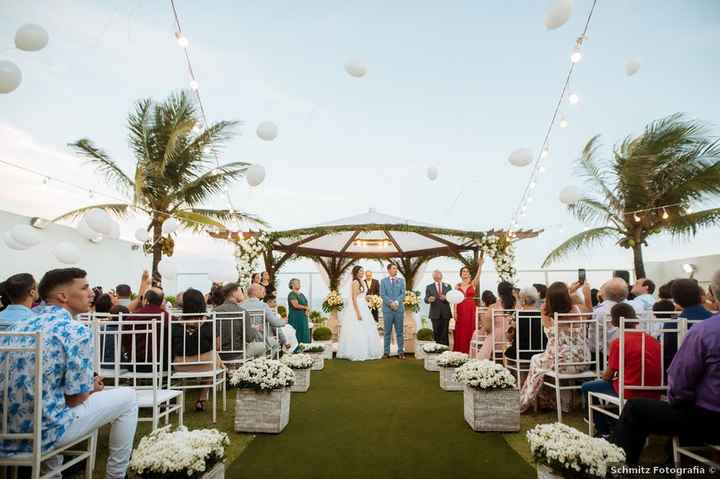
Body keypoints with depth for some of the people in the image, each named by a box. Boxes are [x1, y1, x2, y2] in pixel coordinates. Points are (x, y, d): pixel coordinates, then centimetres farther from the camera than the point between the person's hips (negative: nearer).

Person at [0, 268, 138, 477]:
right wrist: (93, 388, 9)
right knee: (127, 396, 6)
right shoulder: (77, 331, -16)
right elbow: (75, 398, -14)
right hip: (42, 432, -7)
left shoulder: (18, 325, 7)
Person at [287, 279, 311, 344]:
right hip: (295, 318, -8)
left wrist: (307, 310, -6)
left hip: (303, 317, 8)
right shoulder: (292, 294, -9)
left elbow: (306, 304, 15)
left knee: (303, 333, 5)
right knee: (297, 334, -9)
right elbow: (296, 305, -20)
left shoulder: (301, 294, 17)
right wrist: (306, 307, -8)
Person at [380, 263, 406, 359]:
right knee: (387, 332, 3)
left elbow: (403, 294, 0)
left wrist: (396, 302, -15)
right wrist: (390, 303, -16)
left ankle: (401, 352, 8)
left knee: (400, 331, 3)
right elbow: (382, 294, -3)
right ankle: (386, 352, 9)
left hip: (399, 309, 1)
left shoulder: (401, 280, 10)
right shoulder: (383, 281, 7)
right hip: (387, 309, -1)